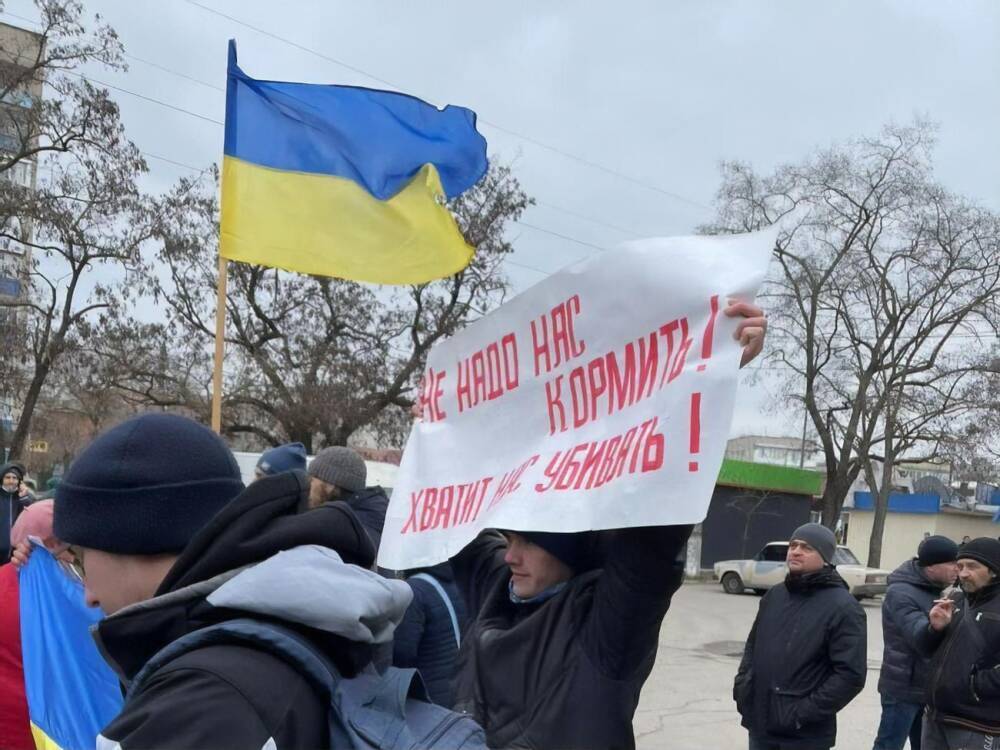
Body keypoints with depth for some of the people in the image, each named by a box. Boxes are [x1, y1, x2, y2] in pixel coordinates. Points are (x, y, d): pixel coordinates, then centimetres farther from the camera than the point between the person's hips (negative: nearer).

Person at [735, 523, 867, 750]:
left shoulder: (842, 607, -12)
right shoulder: (775, 595, 10)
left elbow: (851, 674, -17)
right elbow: (753, 644, 21)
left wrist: (806, 712, -19)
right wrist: (742, 684, 6)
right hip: (760, 723, 6)